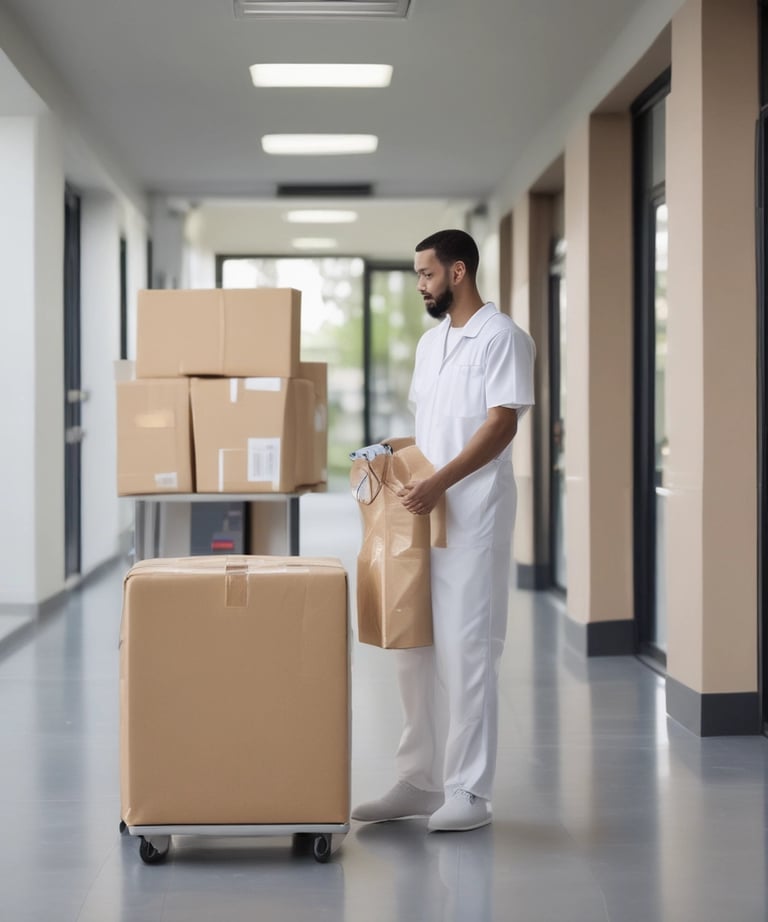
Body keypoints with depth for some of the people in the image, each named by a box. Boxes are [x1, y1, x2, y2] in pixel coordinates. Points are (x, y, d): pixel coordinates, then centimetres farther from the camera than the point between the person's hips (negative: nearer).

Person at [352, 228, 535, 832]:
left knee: (466, 651, -6)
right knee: (414, 647, 9)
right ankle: (420, 781, 17)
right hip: (423, 513, 9)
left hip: (474, 516, -8)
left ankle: (470, 793, 1)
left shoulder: (501, 338, -9)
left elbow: (502, 424, -17)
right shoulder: (430, 342, 17)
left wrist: (439, 482, -24)